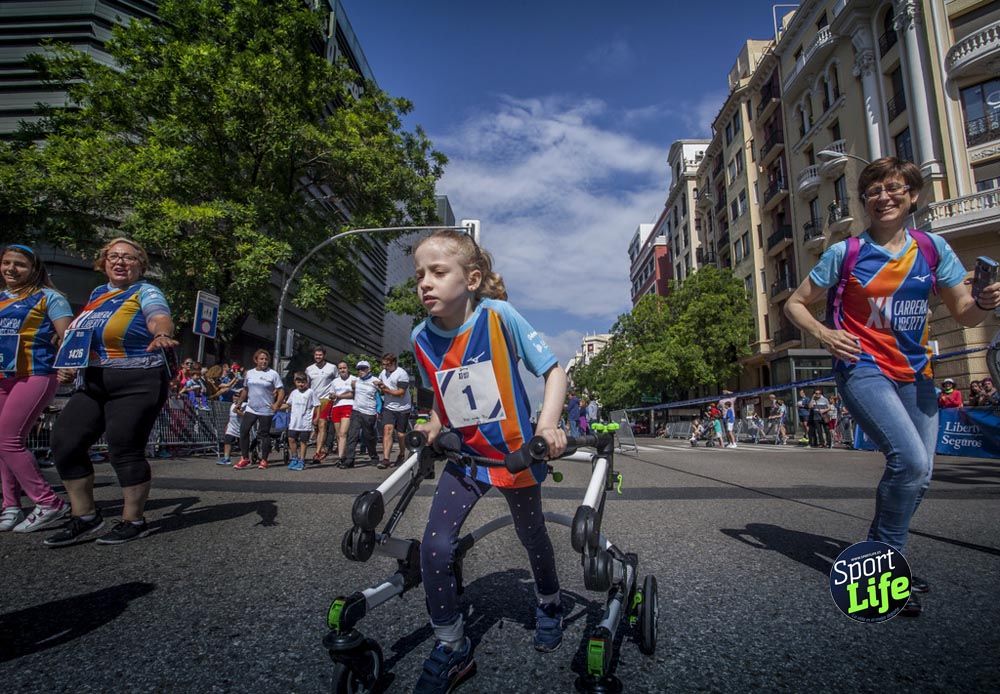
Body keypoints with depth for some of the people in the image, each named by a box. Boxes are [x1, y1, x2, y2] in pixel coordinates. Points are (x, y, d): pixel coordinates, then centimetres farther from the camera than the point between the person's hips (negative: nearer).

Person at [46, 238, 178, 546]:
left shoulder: (146, 292, -5)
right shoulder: (97, 293, 16)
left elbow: (160, 318, -27)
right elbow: (81, 336, 28)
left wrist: (162, 335, -49)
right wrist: (68, 364, 14)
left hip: (137, 384, -7)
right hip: (93, 385, 8)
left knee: (125, 450, -7)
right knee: (64, 442, 2)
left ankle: (133, 522, 8)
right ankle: (85, 518, 14)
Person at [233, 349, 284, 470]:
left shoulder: (273, 374, -5)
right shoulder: (249, 373, 8)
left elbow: (281, 391, -6)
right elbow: (245, 390, 19)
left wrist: (277, 405, -14)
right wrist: (239, 403, 15)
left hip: (266, 411, -4)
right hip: (250, 409, 4)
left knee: (264, 434, 2)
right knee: (243, 431, -2)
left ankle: (264, 460, 14)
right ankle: (244, 459, 8)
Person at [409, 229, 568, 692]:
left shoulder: (499, 316, -21)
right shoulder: (421, 337, -8)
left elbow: (553, 371, -15)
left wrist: (548, 424, -28)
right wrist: (433, 426, -3)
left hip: (515, 453, -3)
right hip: (465, 456, 3)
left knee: (531, 535, 17)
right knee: (434, 548, -8)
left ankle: (549, 604, 50)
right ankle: (451, 649, 17)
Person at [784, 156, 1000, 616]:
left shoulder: (933, 248, 6)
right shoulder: (845, 253, -3)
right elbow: (795, 304, 1)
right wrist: (822, 333, -17)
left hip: (915, 373, 5)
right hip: (862, 368, -5)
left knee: (919, 475, 9)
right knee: (909, 459, -21)